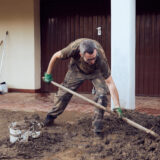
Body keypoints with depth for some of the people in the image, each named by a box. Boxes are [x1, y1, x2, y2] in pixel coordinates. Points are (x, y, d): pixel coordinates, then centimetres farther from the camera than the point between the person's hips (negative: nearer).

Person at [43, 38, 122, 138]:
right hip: (77, 69, 2)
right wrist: (48, 74, -8)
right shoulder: (74, 48, -41)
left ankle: (98, 128, -9)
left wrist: (117, 106, -43)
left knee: (102, 95, -22)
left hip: (96, 72, -1)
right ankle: (51, 117, 30)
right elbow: (55, 56, -19)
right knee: (64, 93, 6)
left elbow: (110, 83, -40)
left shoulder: (101, 58, -44)